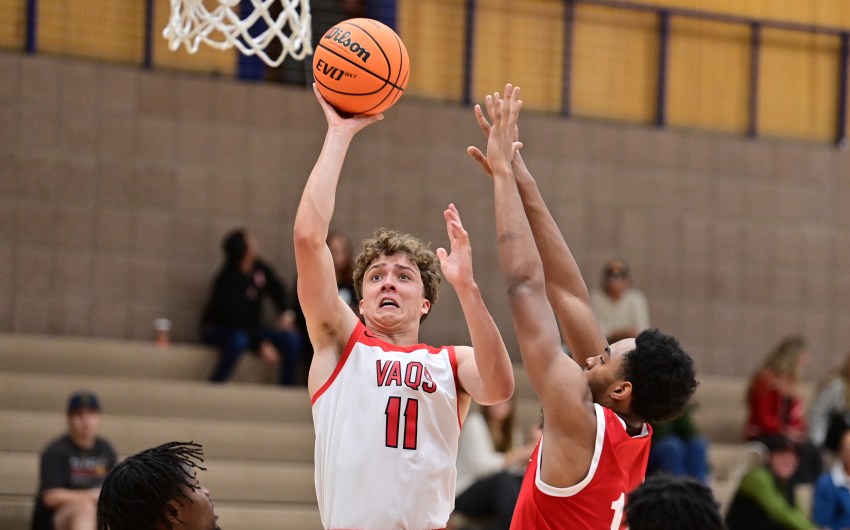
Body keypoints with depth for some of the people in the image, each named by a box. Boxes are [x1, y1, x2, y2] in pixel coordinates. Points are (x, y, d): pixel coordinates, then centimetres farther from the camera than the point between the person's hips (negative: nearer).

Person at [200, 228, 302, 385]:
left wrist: (288, 313, -16)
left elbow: (279, 292, 6)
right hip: (219, 330, -7)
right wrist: (260, 344, -29)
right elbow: (236, 318, -27)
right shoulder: (228, 279, -24)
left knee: (292, 339, -13)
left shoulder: (261, 269, -5)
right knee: (239, 340, -41)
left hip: (251, 329, 7)